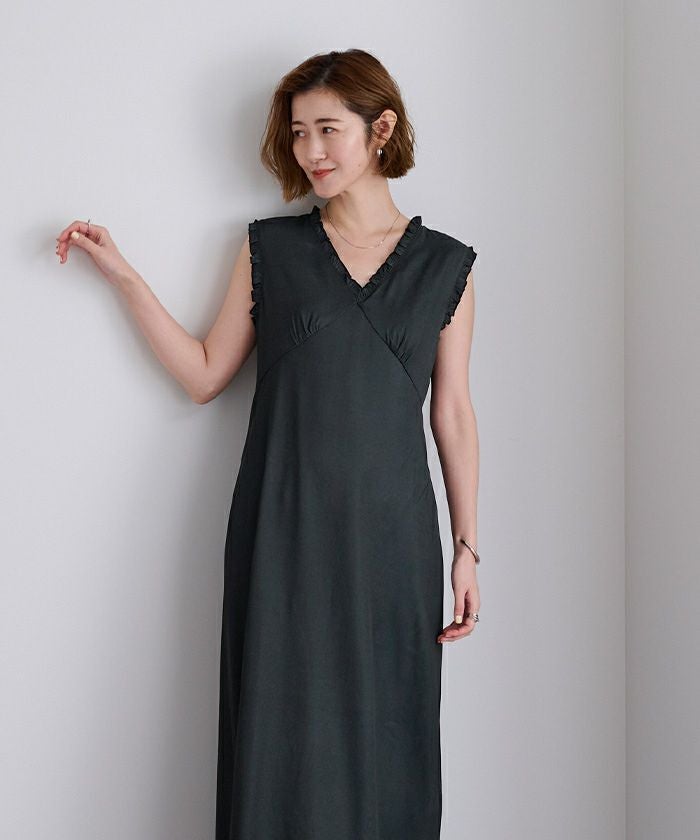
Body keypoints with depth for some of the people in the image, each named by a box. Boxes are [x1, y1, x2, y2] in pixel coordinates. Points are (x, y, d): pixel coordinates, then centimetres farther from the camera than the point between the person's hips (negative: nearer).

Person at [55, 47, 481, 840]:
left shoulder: (445, 264, 6)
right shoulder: (269, 248, 6)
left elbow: (453, 413, 6)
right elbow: (204, 375, 6)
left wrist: (466, 549, 4)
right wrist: (122, 275, 1)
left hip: (390, 534, 0)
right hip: (284, 529, 0)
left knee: (382, 733, 7)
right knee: (283, 729, 5)